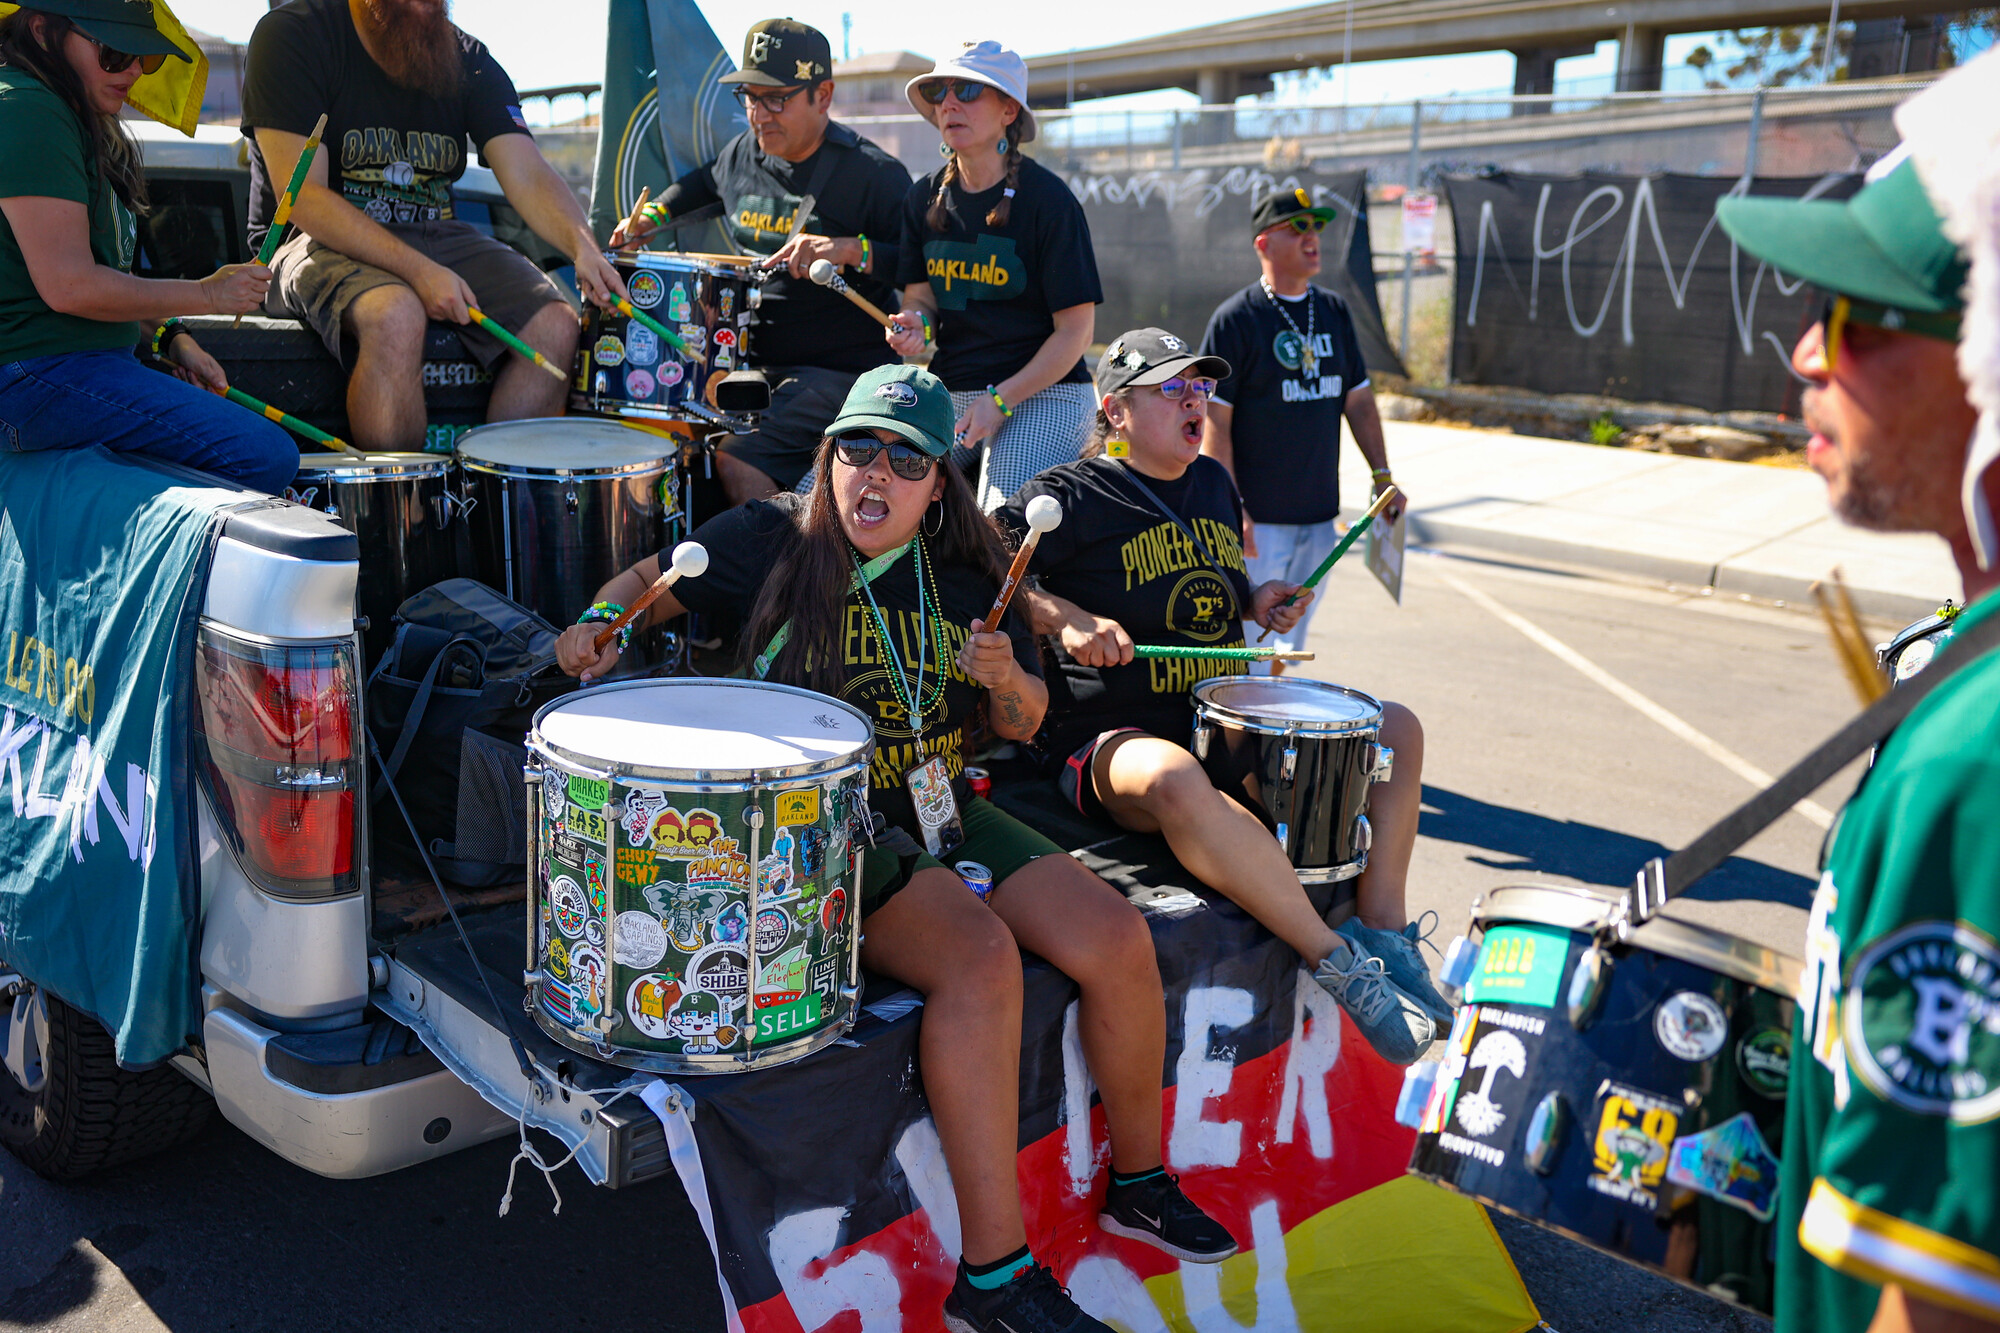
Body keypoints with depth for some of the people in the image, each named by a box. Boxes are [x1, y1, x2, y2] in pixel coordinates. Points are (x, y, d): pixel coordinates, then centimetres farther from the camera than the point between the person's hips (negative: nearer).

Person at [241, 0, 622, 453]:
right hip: (321, 241, -5)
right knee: (395, 314, -37)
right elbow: (302, 198, -17)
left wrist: (583, 248, -31)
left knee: (555, 324, -19)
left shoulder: (468, 60, 4)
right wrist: (419, 272, -29)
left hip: (437, 237, 5)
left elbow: (528, 174, -9)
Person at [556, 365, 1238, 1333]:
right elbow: (649, 582, 7)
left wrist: (1004, 679, -11)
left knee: (1118, 941, -12)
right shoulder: (774, 538, -3)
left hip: (945, 812, 5)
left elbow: (1026, 723, 12)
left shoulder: (964, 570, 7)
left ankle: (1139, 1181, 14)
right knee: (980, 957, -31)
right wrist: (596, 624, -15)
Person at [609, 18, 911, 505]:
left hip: (839, 370, -8)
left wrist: (852, 250, -30)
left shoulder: (873, 174, -12)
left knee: (737, 462, -26)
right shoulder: (742, 154, 9)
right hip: (751, 360, 8)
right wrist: (654, 215, 18)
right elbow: (705, 183, 34)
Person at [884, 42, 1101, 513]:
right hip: (947, 393, 6)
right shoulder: (925, 198, 9)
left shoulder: (1047, 199, -8)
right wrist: (916, 324, -10)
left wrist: (999, 400, -17)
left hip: (1043, 393, -5)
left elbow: (1076, 331, -10)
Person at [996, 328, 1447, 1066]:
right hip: (1111, 739, -8)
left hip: (1224, 724, 8)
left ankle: (1382, 926, -6)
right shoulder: (1074, 494, -8)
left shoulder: (1214, 484, 15)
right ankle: (1337, 960, -32)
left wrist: (1255, 603, 7)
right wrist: (1068, 619, -29)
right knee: (1174, 780, -43)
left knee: (1396, 728, 2)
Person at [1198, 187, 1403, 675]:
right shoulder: (1236, 319, -8)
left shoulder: (1334, 311, 11)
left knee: (1288, 644, 14)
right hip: (1259, 522, -6)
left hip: (1320, 518, 6)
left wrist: (1383, 477, 10)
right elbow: (1214, 420, -12)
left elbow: (1358, 400, 16)